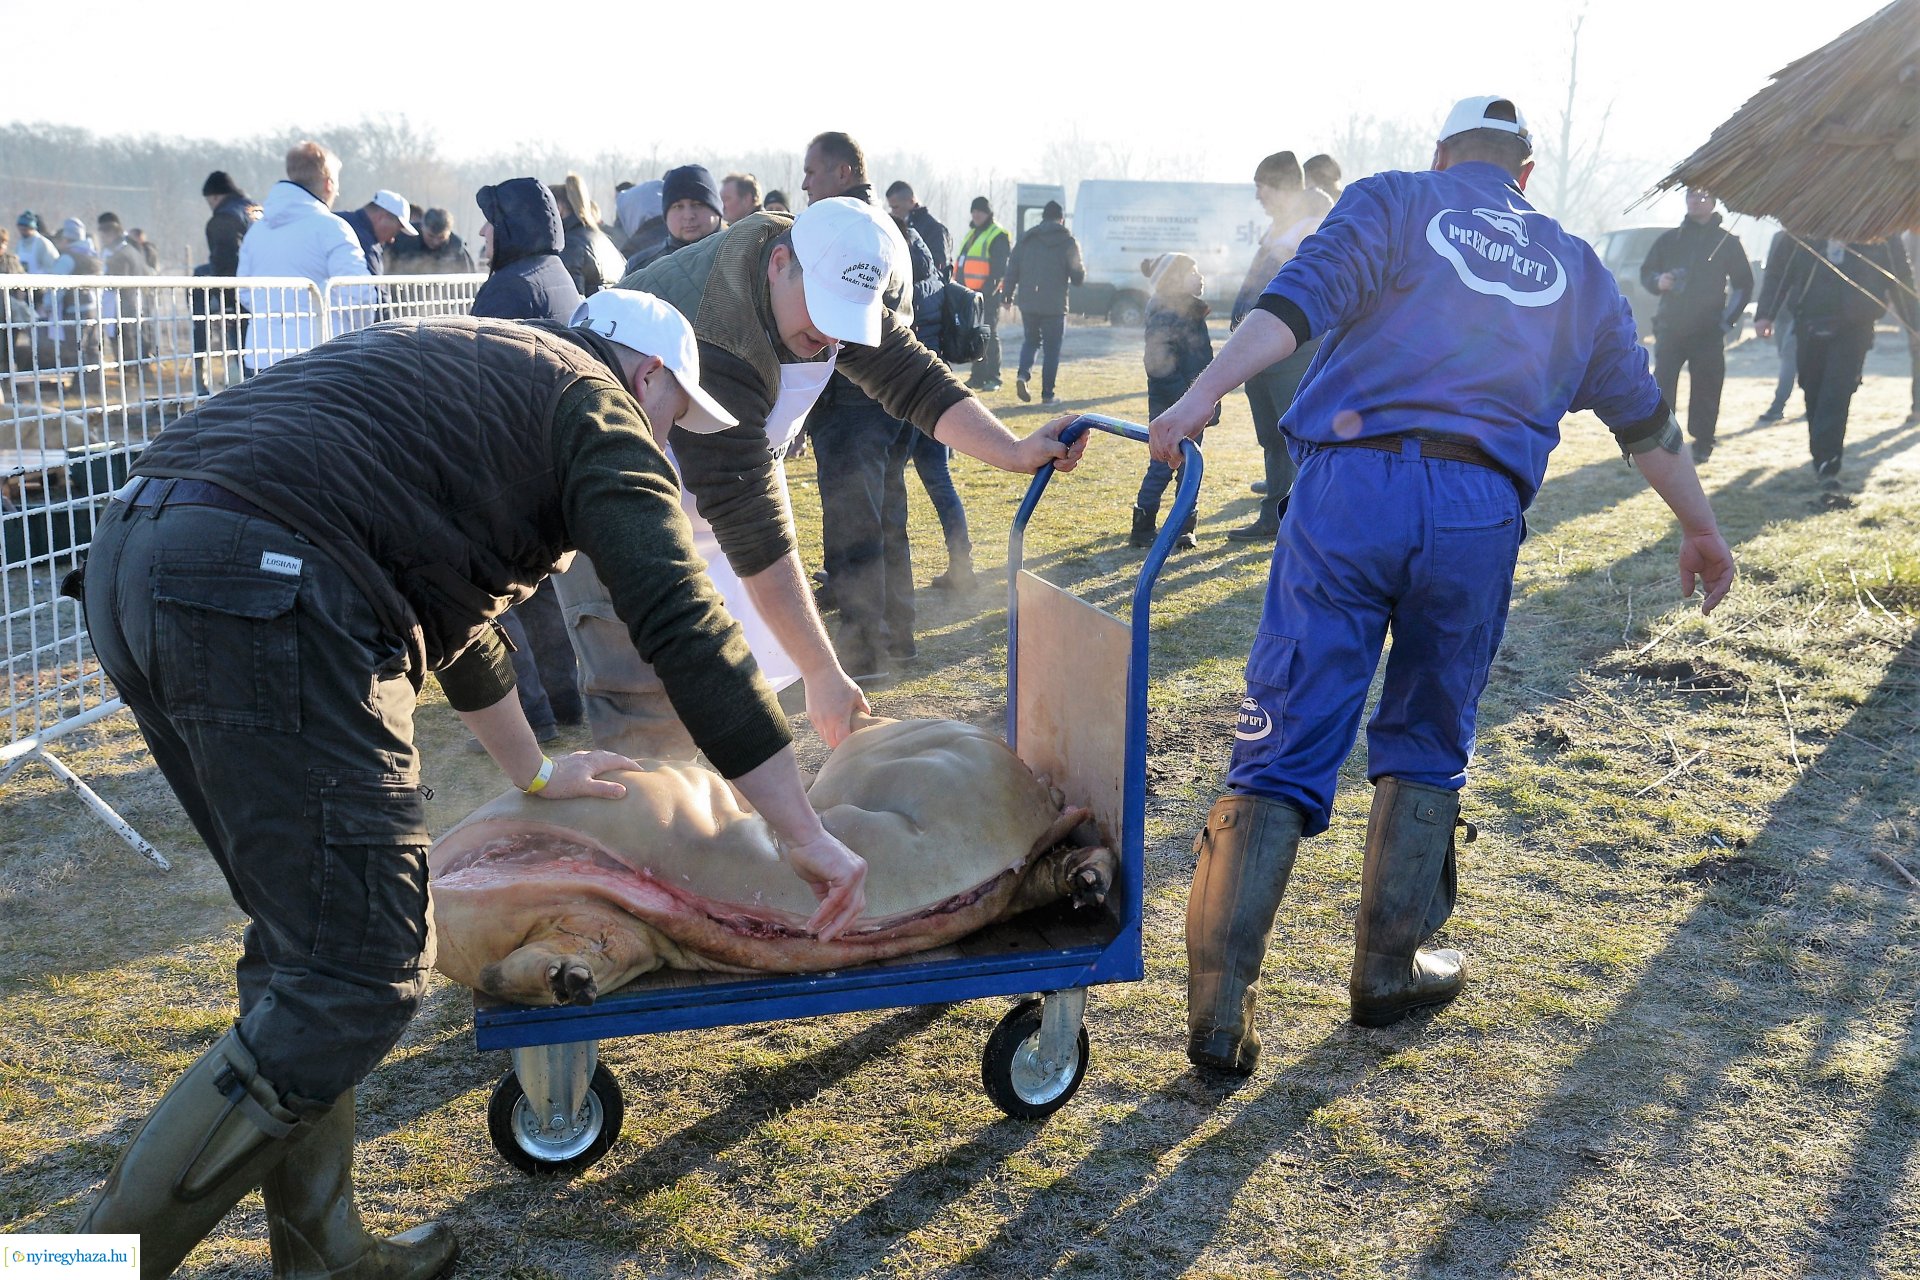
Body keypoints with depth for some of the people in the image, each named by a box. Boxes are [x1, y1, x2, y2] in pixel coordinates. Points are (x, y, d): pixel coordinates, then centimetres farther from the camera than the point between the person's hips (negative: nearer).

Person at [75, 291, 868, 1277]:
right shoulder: (599, 408, 8)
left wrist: (533, 771, 53)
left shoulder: (464, 372, 33)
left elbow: (441, 591, 43)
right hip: (263, 596, -10)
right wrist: (807, 837, 1)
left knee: (305, 945, 18)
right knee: (361, 975, -3)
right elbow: (686, 630, -4)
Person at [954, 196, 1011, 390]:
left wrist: (989, 289, -21)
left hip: (987, 294, -8)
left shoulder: (998, 236, -7)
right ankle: (978, 376, 16)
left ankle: (993, 379, -2)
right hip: (970, 293, 8)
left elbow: (1000, 267, -14)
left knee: (989, 335, -5)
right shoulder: (972, 233, 20)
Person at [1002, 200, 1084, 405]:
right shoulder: (1068, 242, -3)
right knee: (1051, 349, 6)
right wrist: (1082, 269, 20)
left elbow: (1012, 269, 3)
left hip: (1028, 302, 3)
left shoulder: (1027, 239, 5)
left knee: (1030, 340, 20)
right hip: (1054, 304, -3)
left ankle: (1023, 374, -5)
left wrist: (1007, 294, 12)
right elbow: (1078, 277, -2)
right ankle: (1047, 394, 5)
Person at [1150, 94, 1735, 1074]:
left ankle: (1219, 1013, -3)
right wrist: (1700, 527, 43)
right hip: (1478, 515, 2)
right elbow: (1643, 413, 30)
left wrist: (1200, 396, -17)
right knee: (1427, 746, 19)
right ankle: (1389, 973, 26)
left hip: (1351, 486, -2)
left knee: (1284, 748, -2)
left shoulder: (1394, 202, 14)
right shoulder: (1575, 268, 24)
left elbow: (1302, 298, -6)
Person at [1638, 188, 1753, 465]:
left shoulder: (1728, 242, 7)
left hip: (1709, 331, -1)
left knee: (1706, 390, -1)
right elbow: (1646, 272, 13)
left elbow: (1743, 285, 11)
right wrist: (1658, 281, -10)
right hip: (1670, 328, 1)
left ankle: (1702, 445, 7)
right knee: (1661, 386, -6)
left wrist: (1728, 320, 1)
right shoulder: (1669, 240, 10)